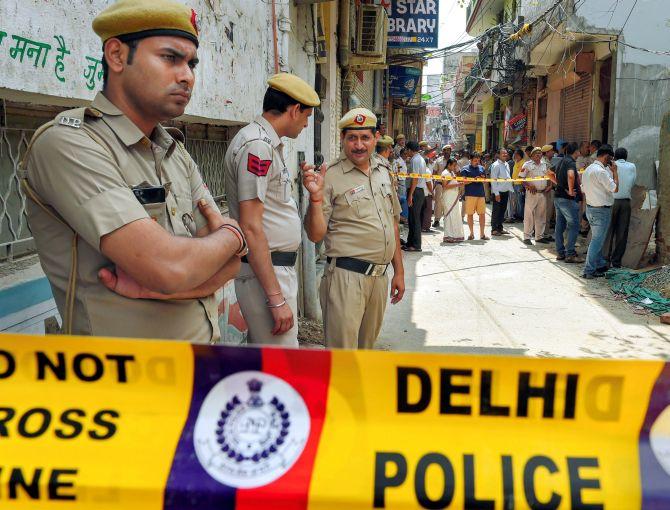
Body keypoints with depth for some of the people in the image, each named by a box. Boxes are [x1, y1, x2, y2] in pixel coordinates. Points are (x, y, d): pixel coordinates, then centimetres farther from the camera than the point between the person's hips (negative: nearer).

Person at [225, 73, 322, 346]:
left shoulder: (267, 142, 17)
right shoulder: (257, 144, -15)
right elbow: (251, 227, -22)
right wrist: (276, 298, -23)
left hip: (278, 269, 11)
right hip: (264, 273, -11)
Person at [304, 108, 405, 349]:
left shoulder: (383, 173, 11)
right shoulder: (331, 177, -9)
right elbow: (315, 235, -11)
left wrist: (399, 271, 16)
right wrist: (315, 197, -25)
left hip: (380, 276, 7)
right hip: (347, 277, -6)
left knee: (367, 346, 19)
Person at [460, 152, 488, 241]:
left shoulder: (481, 168, 14)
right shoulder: (465, 169, 0)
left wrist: (483, 178, -5)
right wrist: (474, 179, -19)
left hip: (481, 194, 4)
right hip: (470, 194, -4)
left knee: (482, 214, 1)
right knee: (470, 214, 2)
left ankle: (482, 234, 7)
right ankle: (471, 233, 13)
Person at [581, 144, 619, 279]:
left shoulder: (588, 169, 9)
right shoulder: (601, 171, -20)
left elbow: (583, 189, 16)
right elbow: (615, 188, -16)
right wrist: (614, 171, -8)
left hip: (590, 207, 9)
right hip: (601, 210, -9)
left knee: (597, 239, 18)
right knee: (597, 240, -3)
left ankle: (601, 265, 29)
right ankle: (589, 271, -1)